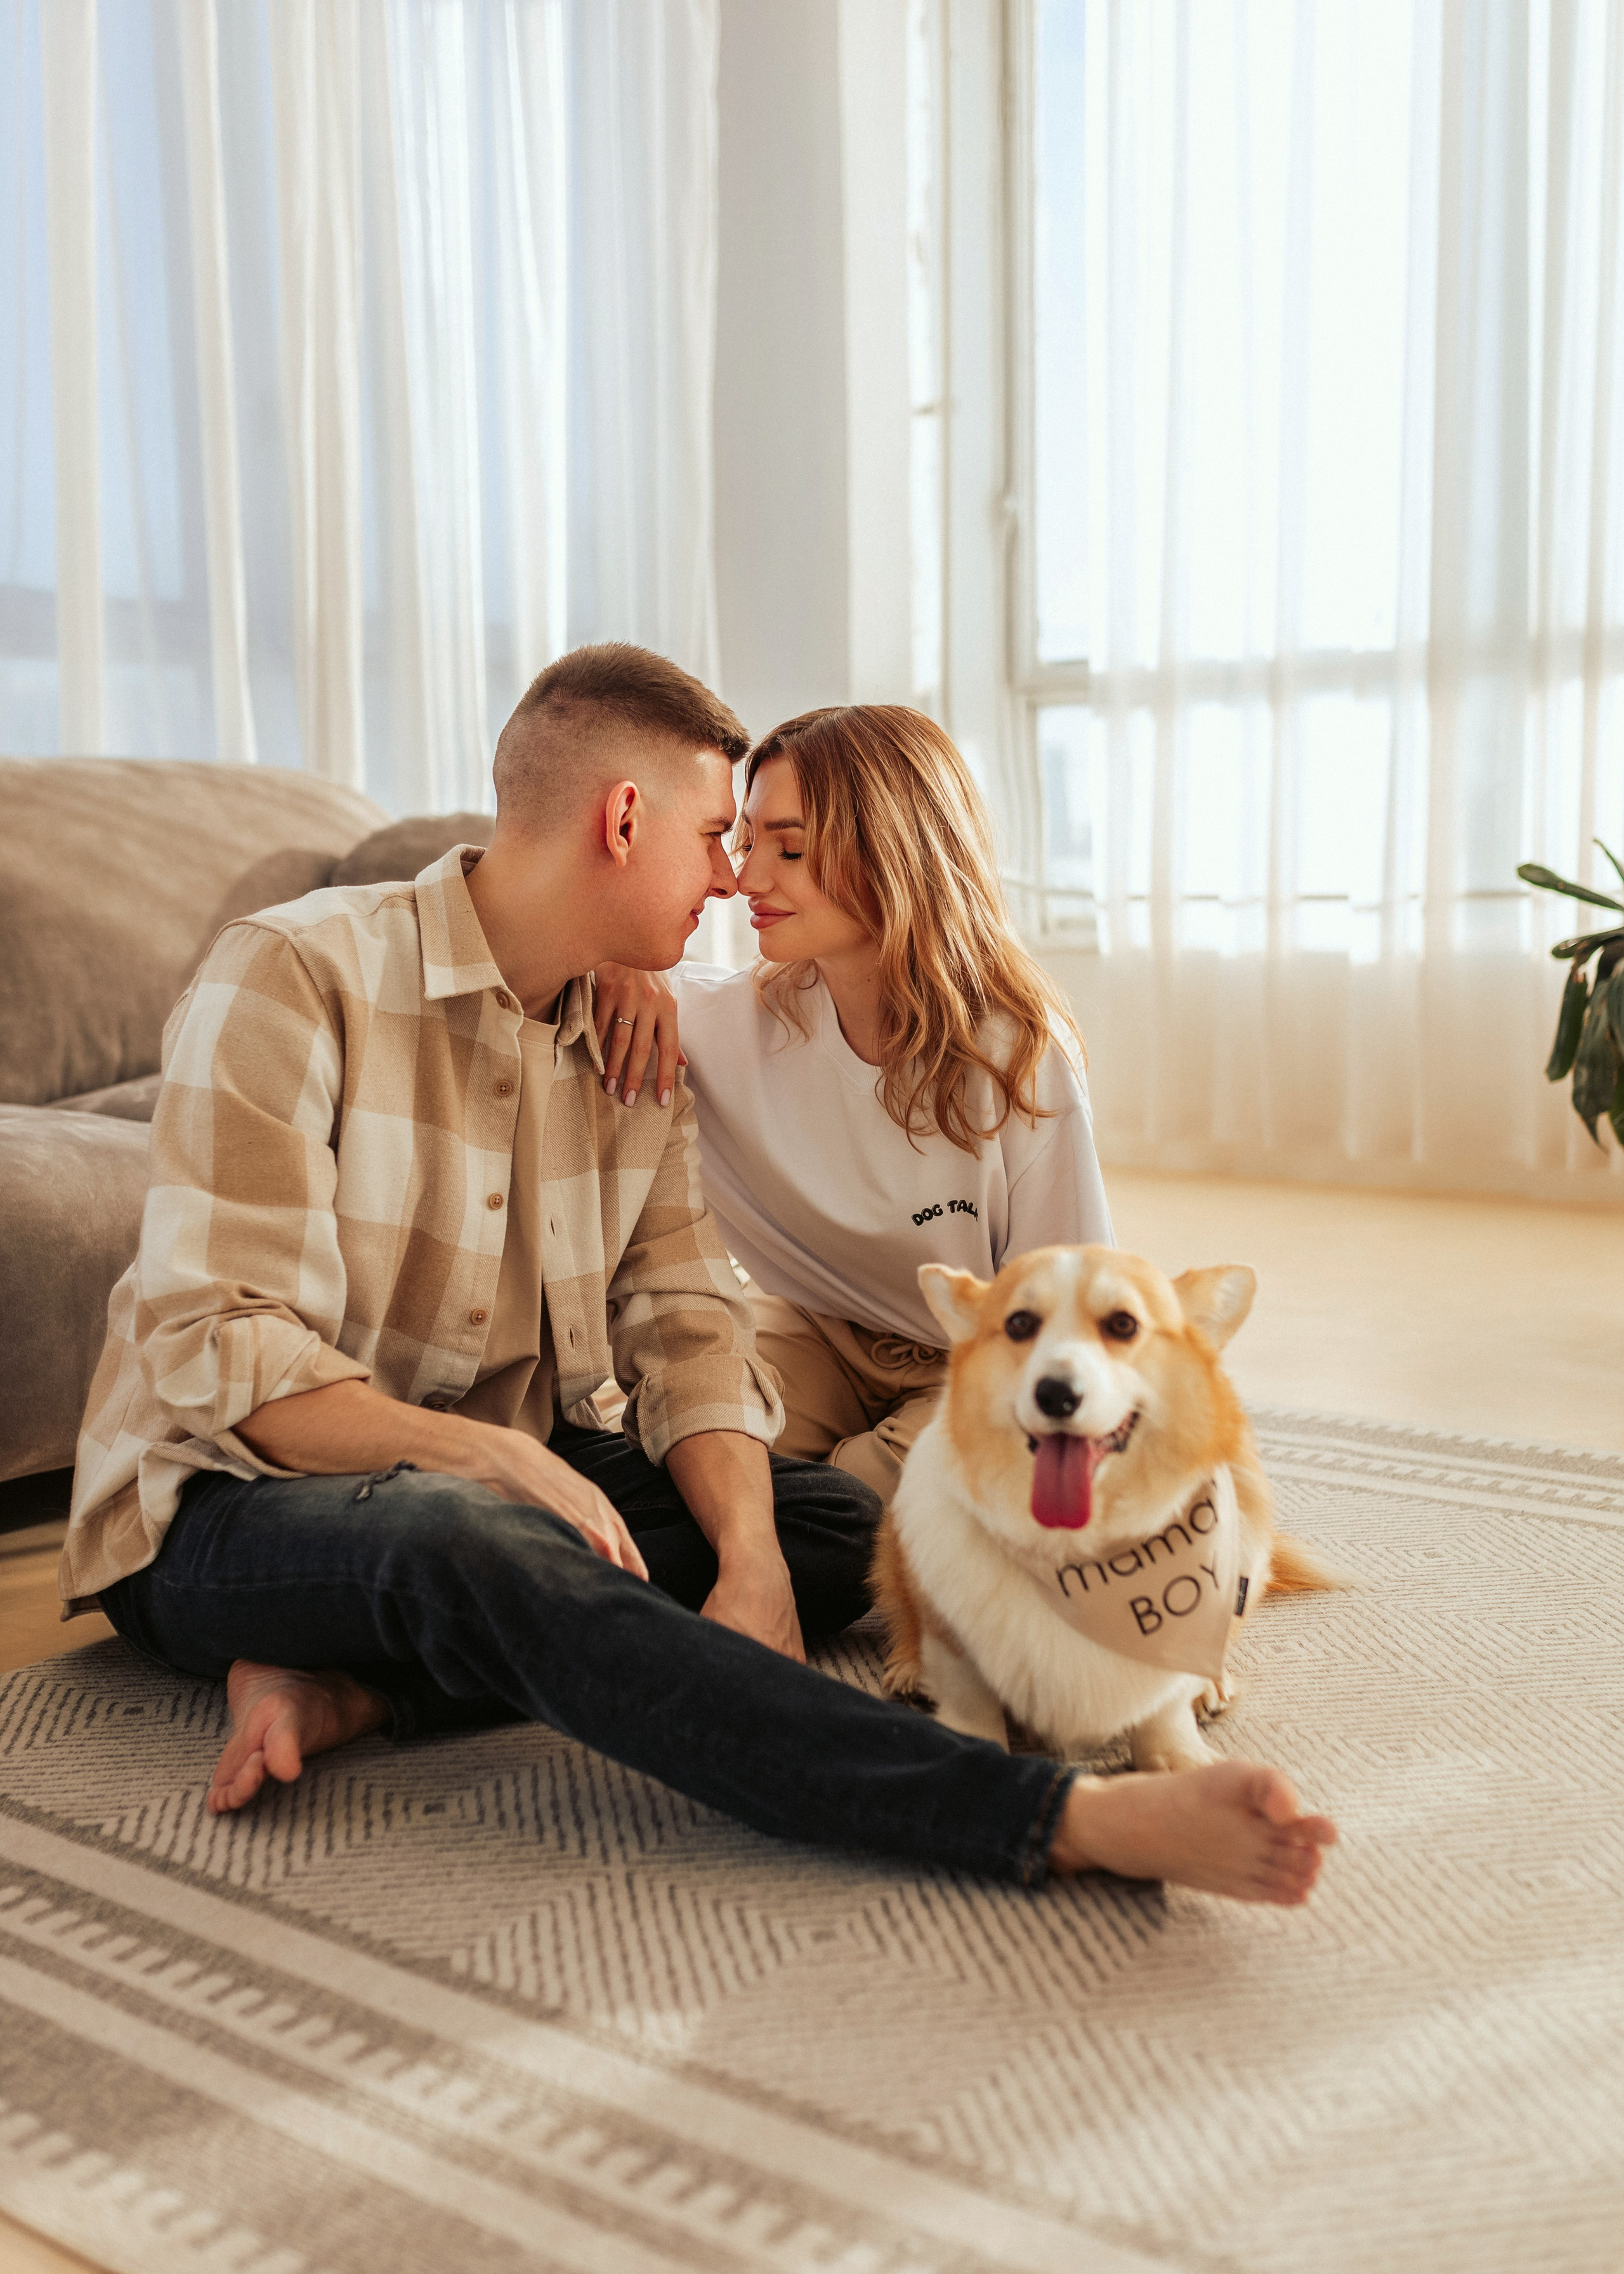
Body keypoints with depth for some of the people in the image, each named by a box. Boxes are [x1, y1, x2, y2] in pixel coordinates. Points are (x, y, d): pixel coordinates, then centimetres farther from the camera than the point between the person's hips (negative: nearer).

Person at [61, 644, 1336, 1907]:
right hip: (232, 1507, -7)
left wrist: (749, 1556, -20)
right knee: (487, 1550, -39)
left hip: (504, 1481, 7)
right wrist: (496, 1457, -33)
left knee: (833, 1522, -12)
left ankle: (353, 1687, -25)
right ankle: (1066, 1822, -48)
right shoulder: (294, 976, -13)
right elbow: (217, 1355, -20)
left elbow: (683, 1325, -1)